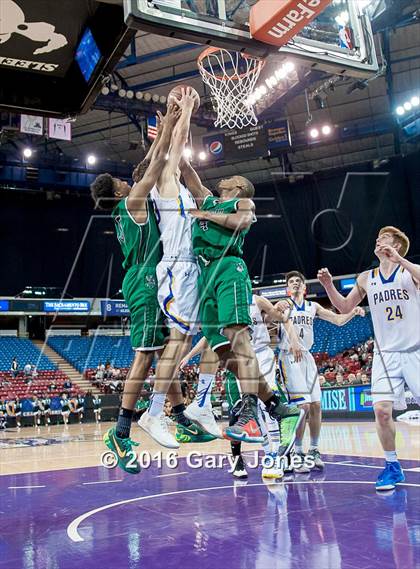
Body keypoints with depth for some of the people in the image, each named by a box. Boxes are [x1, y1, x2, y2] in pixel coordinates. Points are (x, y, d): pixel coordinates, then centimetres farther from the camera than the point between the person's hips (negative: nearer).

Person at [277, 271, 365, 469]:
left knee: (316, 405, 3)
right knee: (303, 405, -14)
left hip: (307, 357, 5)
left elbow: (338, 320, 9)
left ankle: (314, 450, 17)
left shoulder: (313, 307, 12)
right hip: (289, 357, -5)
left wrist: (352, 313, -10)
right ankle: (297, 452, -2)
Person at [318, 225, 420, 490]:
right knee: (382, 410, -9)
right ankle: (392, 466, 9)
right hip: (386, 354, 3)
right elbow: (345, 307, 18)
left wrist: (399, 260, -29)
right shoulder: (366, 278, 11)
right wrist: (329, 285, 3)